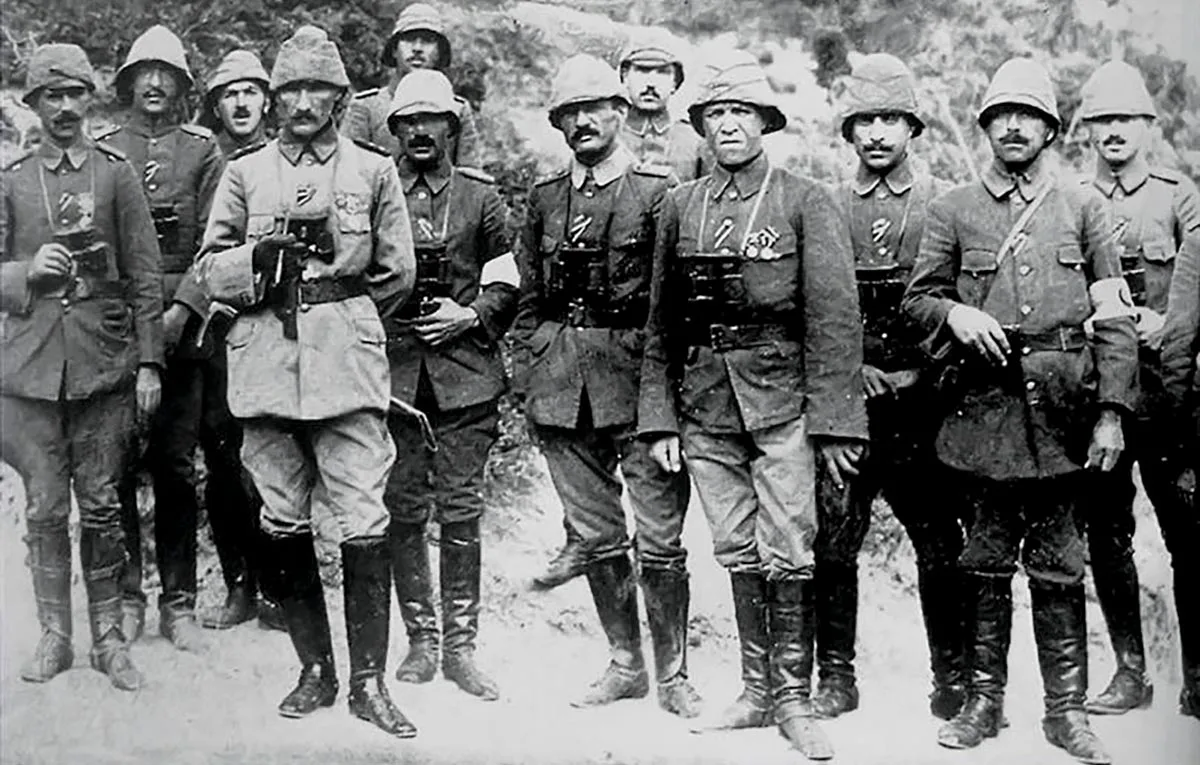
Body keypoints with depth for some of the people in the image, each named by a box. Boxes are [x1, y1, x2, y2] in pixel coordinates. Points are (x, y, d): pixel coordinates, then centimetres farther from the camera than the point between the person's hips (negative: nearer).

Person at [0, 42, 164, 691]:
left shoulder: (116, 174, 5)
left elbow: (144, 275, 3)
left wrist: (149, 363, -2)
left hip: (104, 361, -1)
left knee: (101, 505, 3)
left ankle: (108, 635, 13)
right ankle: (54, 635, 17)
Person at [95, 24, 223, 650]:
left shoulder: (202, 150, 7)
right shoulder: (101, 149, 9)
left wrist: (182, 310, -12)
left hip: (181, 327, -1)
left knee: (175, 465, 2)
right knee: (117, 463, 3)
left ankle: (178, 601, 9)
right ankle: (125, 595, 14)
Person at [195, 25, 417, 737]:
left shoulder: (374, 170, 8)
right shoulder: (244, 173, 12)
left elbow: (397, 274, 11)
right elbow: (211, 271, 8)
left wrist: (342, 317, 9)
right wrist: (266, 256, -8)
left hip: (348, 365, -2)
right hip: (265, 366, 2)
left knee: (365, 524, -7)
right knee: (284, 526, 7)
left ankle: (370, 680, 3)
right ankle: (315, 671, 19)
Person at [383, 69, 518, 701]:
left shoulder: (481, 196, 9)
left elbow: (505, 286, 9)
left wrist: (469, 316, -7)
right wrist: (387, 320, -1)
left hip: (465, 370, 0)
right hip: (395, 370, 1)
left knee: (462, 512, 1)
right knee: (404, 511, 4)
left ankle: (461, 646, 9)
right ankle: (421, 641, 15)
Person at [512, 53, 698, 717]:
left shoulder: (658, 192, 0)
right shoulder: (545, 199, 13)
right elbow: (529, 299, 16)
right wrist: (526, 379, 9)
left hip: (639, 378, -4)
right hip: (562, 385, 4)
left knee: (659, 539, -2)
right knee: (596, 536, 11)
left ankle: (672, 673, 12)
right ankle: (625, 663, 24)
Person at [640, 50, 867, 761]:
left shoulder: (807, 201, -1)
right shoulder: (681, 205, 11)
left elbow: (835, 316, -5)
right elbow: (661, 320, 12)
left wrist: (834, 422, -11)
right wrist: (659, 419, 6)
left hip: (782, 400, -3)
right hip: (705, 404, 4)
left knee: (788, 557, -4)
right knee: (739, 556, 10)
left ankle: (795, 697, 9)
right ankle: (757, 691, 21)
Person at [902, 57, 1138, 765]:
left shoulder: (1084, 207, 8)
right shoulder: (952, 211, 8)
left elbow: (1115, 317, 5)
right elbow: (918, 298, 10)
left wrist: (1112, 412, -2)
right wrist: (956, 313, -13)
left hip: (1062, 409, 0)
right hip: (981, 407, 0)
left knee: (1058, 566, 4)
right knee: (987, 559, 7)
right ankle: (984, 700, 18)